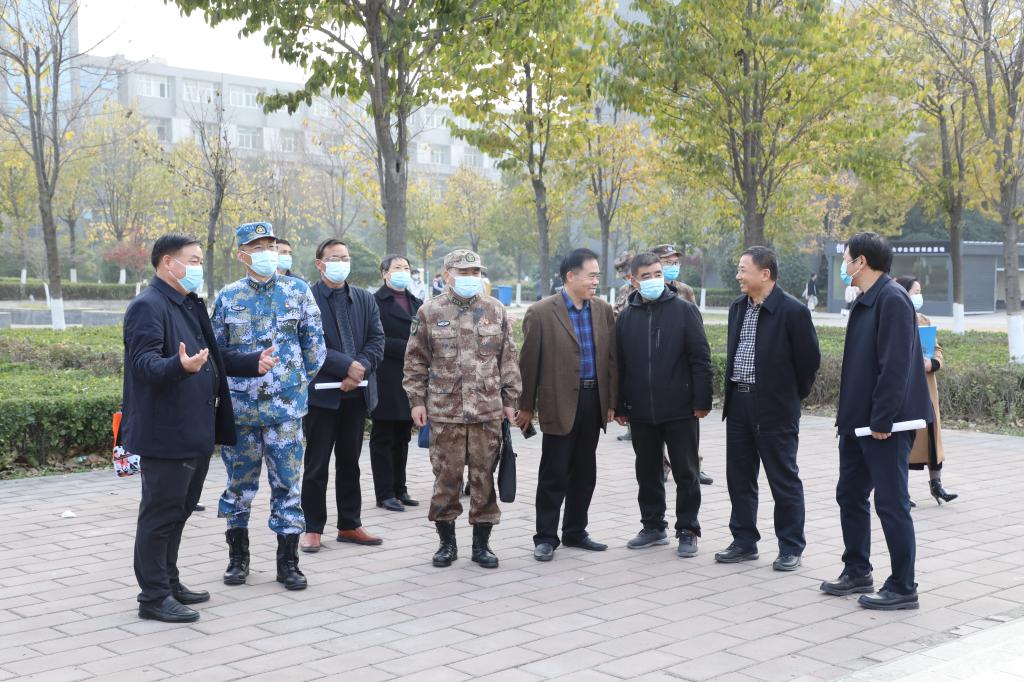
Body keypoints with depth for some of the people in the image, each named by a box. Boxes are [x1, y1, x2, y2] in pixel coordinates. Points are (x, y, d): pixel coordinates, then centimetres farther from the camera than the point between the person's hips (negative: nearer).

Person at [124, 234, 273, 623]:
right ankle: (153, 598, 6)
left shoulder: (192, 306, 17)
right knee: (160, 515, -2)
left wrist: (253, 363, 15)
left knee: (177, 512, 18)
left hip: (195, 432, 10)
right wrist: (181, 365, -42)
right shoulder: (148, 307, -13)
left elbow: (212, 360, 25)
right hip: (165, 434, -10)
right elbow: (145, 364, -24)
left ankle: (168, 584, 29)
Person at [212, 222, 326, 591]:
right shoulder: (227, 297, 4)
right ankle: (238, 557, 24)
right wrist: (229, 387, 7)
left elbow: (314, 344, 5)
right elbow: (216, 350, 11)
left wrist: (298, 381, 6)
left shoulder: (298, 291, 1)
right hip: (240, 407, 1)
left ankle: (288, 562, 11)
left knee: (287, 484, 2)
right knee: (239, 484, 10)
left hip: (285, 407, -1)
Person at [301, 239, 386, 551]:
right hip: (322, 393, -5)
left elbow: (377, 340, 4)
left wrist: (360, 369, -12)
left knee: (350, 462, 13)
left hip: (356, 392, 5)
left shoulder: (365, 299, 12)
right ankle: (312, 528, 11)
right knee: (317, 464, 3)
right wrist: (346, 366, -18)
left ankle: (350, 525, 21)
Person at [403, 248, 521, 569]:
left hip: (488, 411, 1)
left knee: (485, 477, 5)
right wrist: (417, 400, 2)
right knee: (446, 477, 4)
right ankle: (447, 541, 18)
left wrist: (510, 399, 8)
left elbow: (508, 359, 11)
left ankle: (482, 542, 17)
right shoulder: (429, 312, 3)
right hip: (444, 411, -1)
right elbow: (415, 361, 6)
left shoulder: (495, 310, 7)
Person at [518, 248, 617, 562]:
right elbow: (529, 361, -4)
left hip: (593, 401, 5)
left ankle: (575, 532, 25)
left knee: (584, 473, 12)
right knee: (554, 475, 2)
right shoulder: (541, 312, -7)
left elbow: (611, 357, 9)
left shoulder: (603, 310, 7)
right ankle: (546, 537, 12)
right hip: (559, 403, -5)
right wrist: (526, 406, -1)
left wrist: (611, 401, 6)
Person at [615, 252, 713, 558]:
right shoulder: (626, 317, 7)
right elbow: (619, 365, 11)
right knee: (647, 472, 12)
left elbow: (701, 358, -5)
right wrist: (620, 406, 8)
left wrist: (702, 400, -9)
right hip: (641, 412, 4)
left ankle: (687, 531, 14)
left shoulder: (684, 310, -3)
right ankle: (653, 527, 25)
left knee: (685, 473, 4)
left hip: (680, 409, -3)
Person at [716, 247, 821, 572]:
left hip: (775, 408, -7)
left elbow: (809, 359, -7)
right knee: (739, 477, 12)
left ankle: (791, 548, 12)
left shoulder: (792, 311, -12)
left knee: (784, 480, 3)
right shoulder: (738, 308, 10)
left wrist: (793, 394, 2)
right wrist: (732, 391, 15)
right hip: (739, 402, 7)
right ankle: (744, 542, 23)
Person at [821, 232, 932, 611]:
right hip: (857, 422, 10)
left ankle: (903, 589, 7)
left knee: (891, 504, -2)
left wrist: (882, 420, -23)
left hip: (884, 425, -10)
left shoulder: (892, 299, -16)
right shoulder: (865, 302, 14)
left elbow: (895, 365, -23)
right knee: (850, 495, 17)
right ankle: (857, 573, 29)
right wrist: (847, 415, 15)